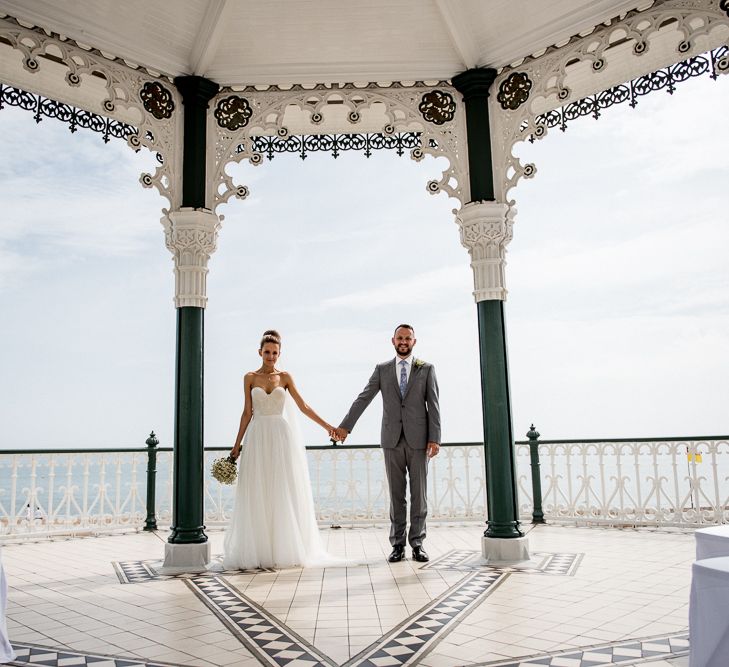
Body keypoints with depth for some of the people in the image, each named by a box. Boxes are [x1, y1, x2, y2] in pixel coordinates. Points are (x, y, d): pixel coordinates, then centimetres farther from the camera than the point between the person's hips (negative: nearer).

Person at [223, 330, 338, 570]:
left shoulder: (285, 377, 5)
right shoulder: (250, 377, 4)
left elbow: (304, 407, 7)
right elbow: (247, 413, 5)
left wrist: (327, 426, 4)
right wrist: (237, 444, 2)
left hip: (282, 438, 0)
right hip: (258, 438, 0)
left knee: (285, 494, 2)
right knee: (257, 495, 1)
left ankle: (285, 549, 11)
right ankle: (258, 551, 9)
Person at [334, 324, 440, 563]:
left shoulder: (426, 369, 5)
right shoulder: (382, 369, 8)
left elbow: (433, 405, 0)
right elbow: (363, 399, 3)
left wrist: (435, 438, -8)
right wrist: (345, 426, -4)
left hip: (418, 439, -1)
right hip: (392, 440, 1)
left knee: (419, 493, 3)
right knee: (396, 494, 5)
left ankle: (417, 543, 13)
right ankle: (398, 544, 12)